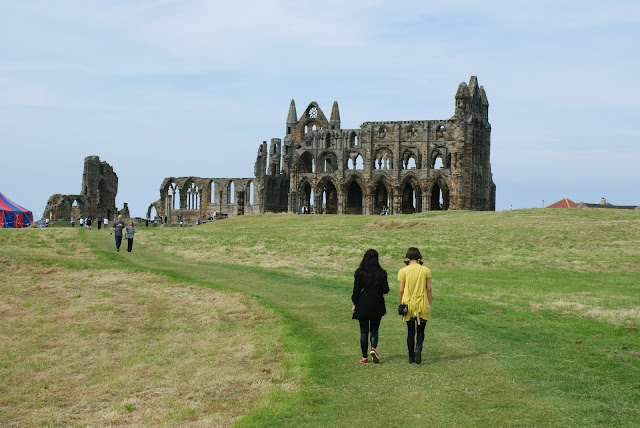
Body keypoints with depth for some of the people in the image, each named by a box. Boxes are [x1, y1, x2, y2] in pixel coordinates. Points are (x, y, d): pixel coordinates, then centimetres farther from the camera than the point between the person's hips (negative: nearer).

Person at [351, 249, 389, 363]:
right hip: (377, 305, 1)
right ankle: (373, 348, -11)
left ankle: (364, 357, 8)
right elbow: (386, 290, -4)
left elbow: (356, 289, -5)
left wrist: (354, 304, 3)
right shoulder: (381, 273, -3)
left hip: (363, 305, -1)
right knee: (374, 329, 14)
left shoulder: (360, 272, -6)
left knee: (364, 331, 7)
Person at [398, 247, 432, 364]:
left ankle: (411, 357, 13)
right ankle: (418, 348, -17)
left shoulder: (403, 271, -3)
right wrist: (429, 304, 9)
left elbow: (401, 290, -3)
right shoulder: (426, 270, -1)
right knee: (420, 331, 9)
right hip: (422, 305, 0)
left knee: (410, 332, 10)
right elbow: (429, 289, 0)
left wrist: (401, 305, 8)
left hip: (408, 304, 0)